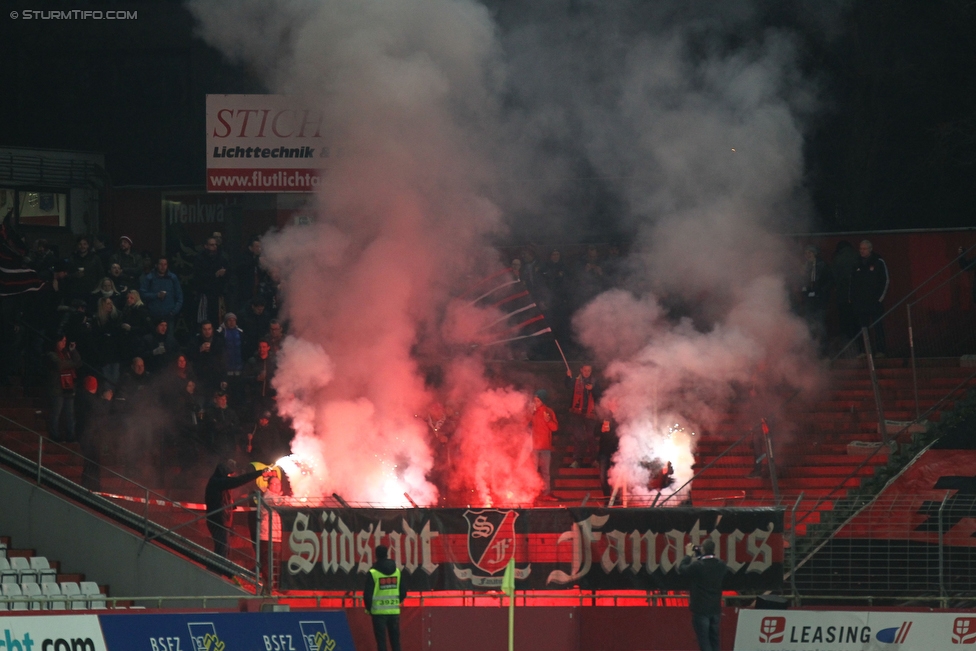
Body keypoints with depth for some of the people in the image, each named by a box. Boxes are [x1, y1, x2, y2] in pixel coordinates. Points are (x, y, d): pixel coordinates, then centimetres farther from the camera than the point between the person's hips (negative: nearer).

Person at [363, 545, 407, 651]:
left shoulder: (373, 572, -9)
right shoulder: (397, 571, 5)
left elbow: (367, 594, -9)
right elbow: (403, 592, 9)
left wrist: (369, 608, 7)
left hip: (379, 611, -4)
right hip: (394, 611, 4)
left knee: (381, 640, -1)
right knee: (395, 639, 10)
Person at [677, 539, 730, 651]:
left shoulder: (697, 565, -19)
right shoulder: (721, 565, -2)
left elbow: (681, 569, -4)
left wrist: (688, 555, 9)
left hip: (700, 609, -5)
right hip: (715, 608, 5)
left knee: (704, 640, -2)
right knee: (714, 640, 13)